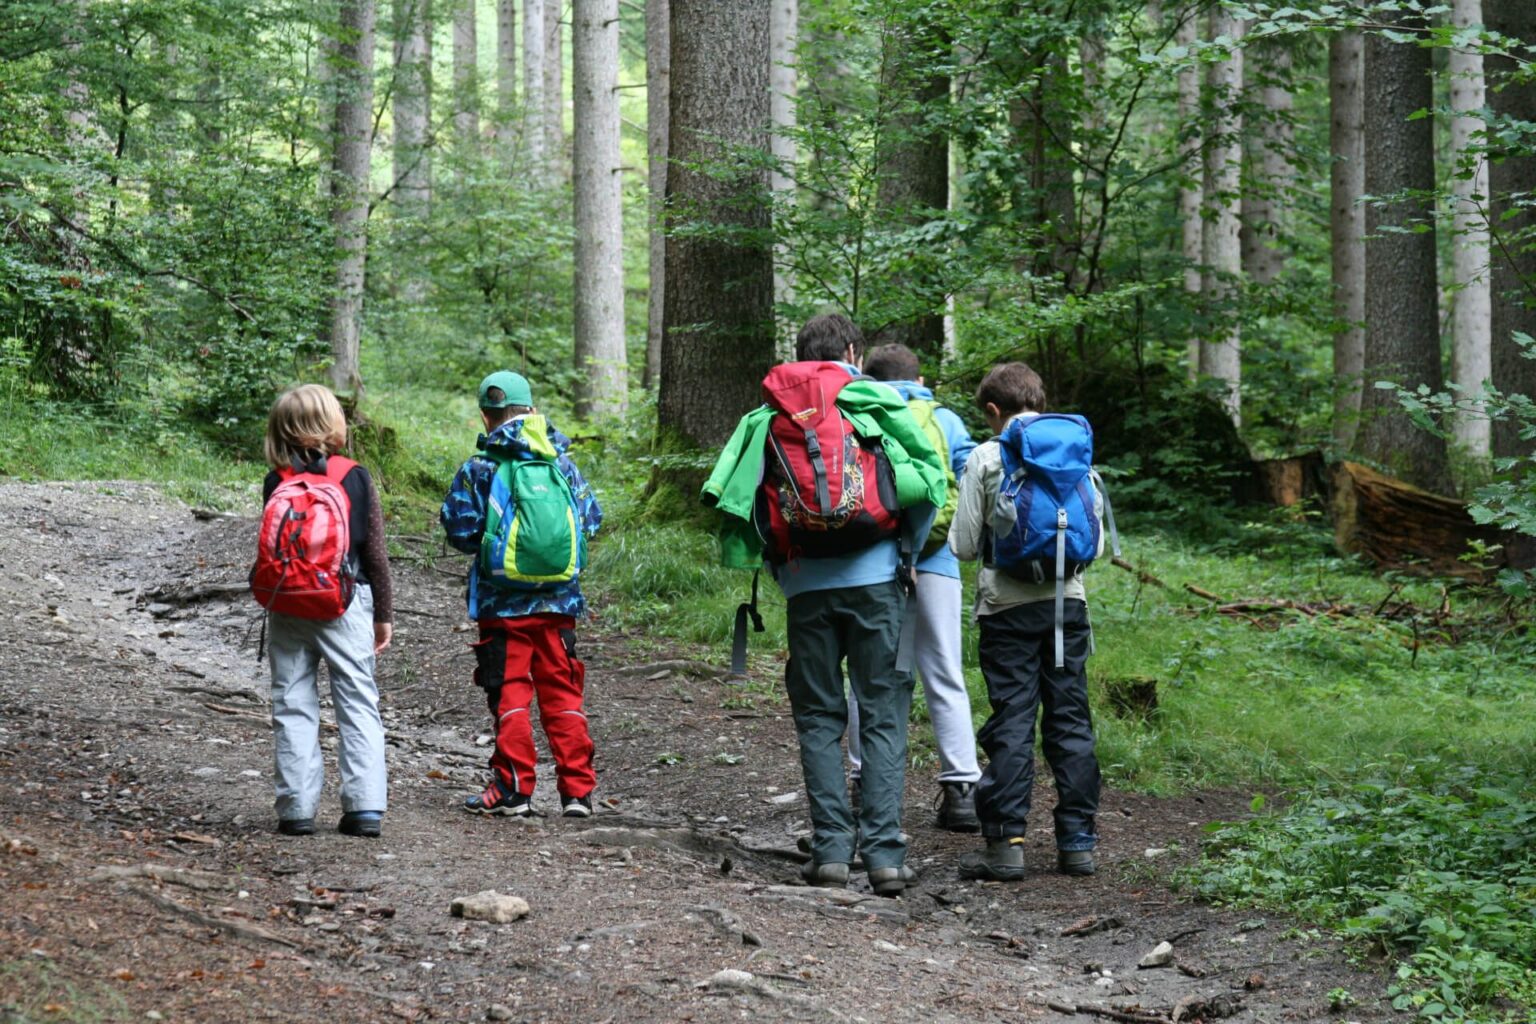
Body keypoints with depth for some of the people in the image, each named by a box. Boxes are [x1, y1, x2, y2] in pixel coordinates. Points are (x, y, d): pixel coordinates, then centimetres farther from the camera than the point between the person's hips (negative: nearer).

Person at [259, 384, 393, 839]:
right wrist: (384, 613, 6)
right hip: (346, 604, -1)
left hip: (287, 608, 1)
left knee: (293, 707, 7)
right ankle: (365, 807, -3)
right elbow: (374, 552, -1)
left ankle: (296, 809, 3)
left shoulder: (275, 483, -2)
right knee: (358, 703, 4)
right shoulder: (354, 477, -4)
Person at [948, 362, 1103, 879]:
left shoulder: (984, 458, -3)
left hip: (1008, 605, -3)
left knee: (1011, 724, -2)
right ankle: (1077, 840, 8)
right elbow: (1095, 542, 9)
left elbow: (964, 544, -2)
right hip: (1068, 601, 3)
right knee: (1070, 720, 7)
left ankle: (1005, 843, -5)